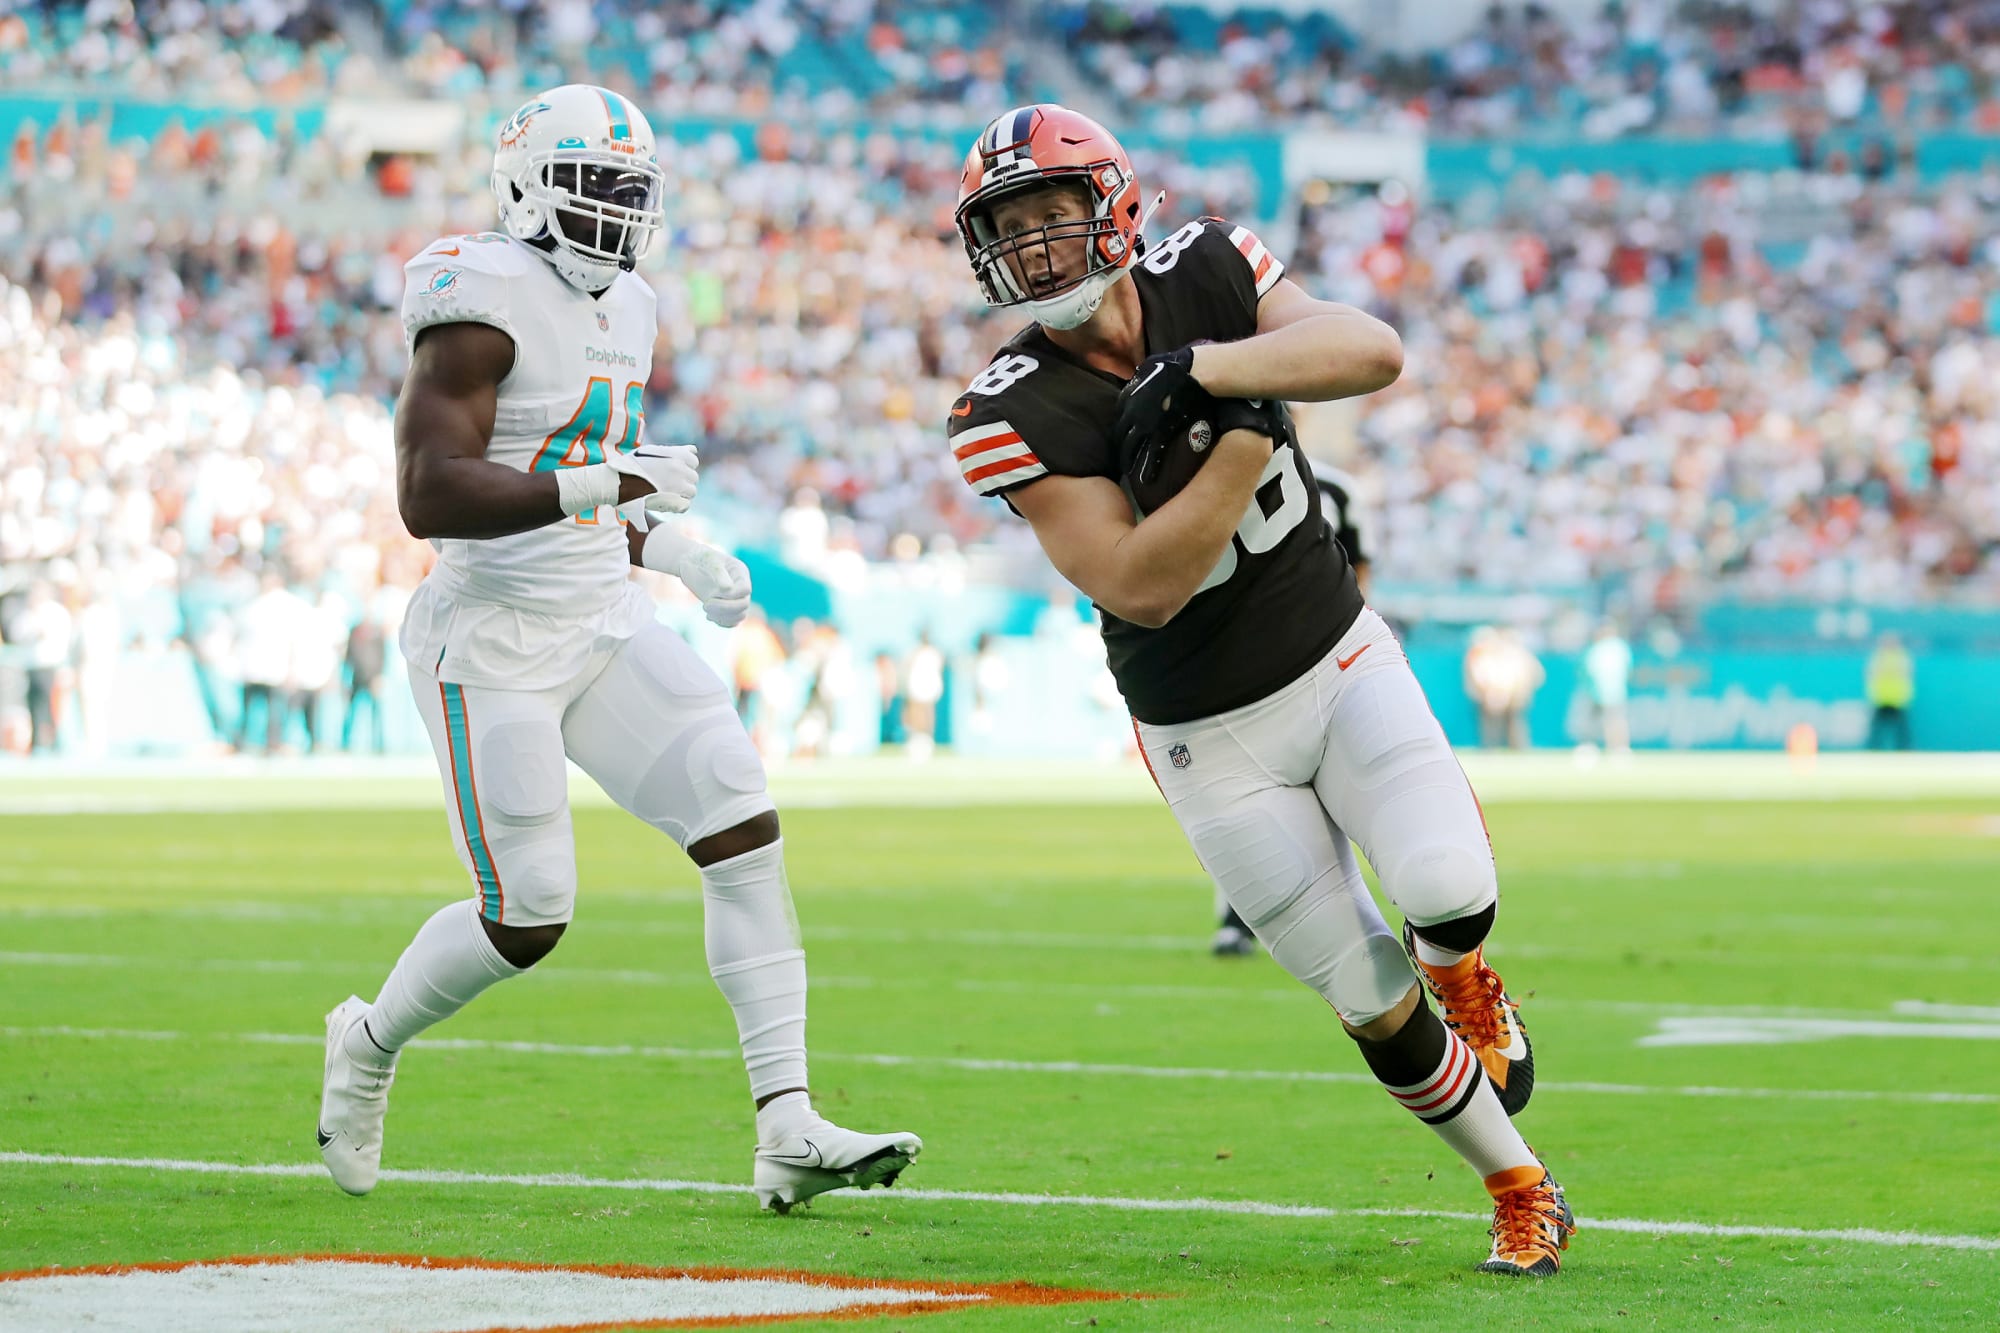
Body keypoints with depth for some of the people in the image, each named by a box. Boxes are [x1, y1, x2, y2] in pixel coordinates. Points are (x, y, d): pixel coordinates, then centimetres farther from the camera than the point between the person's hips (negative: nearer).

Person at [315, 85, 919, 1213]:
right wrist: (601, 485, -33)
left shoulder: (622, 311, 13)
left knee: (743, 822, -10)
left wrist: (678, 555, 10)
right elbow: (428, 496, -25)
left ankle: (790, 1130, -13)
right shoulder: (486, 303, -16)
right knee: (529, 916, -5)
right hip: (493, 642, -8)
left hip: (605, 627, 8)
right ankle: (370, 1044, 27)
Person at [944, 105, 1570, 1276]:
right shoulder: (1014, 417, -19)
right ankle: (1522, 1192, 21)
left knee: (1450, 901, -20)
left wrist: (1208, 369, -34)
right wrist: (1244, 439, -33)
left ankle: (1465, 980, 17)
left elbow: (1375, 353, -22)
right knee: (1374, 1003, 0)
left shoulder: (1199, 278, -9)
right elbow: (1140, 589, -27)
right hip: (1211, 733, -2)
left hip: (1341, 655, 2)